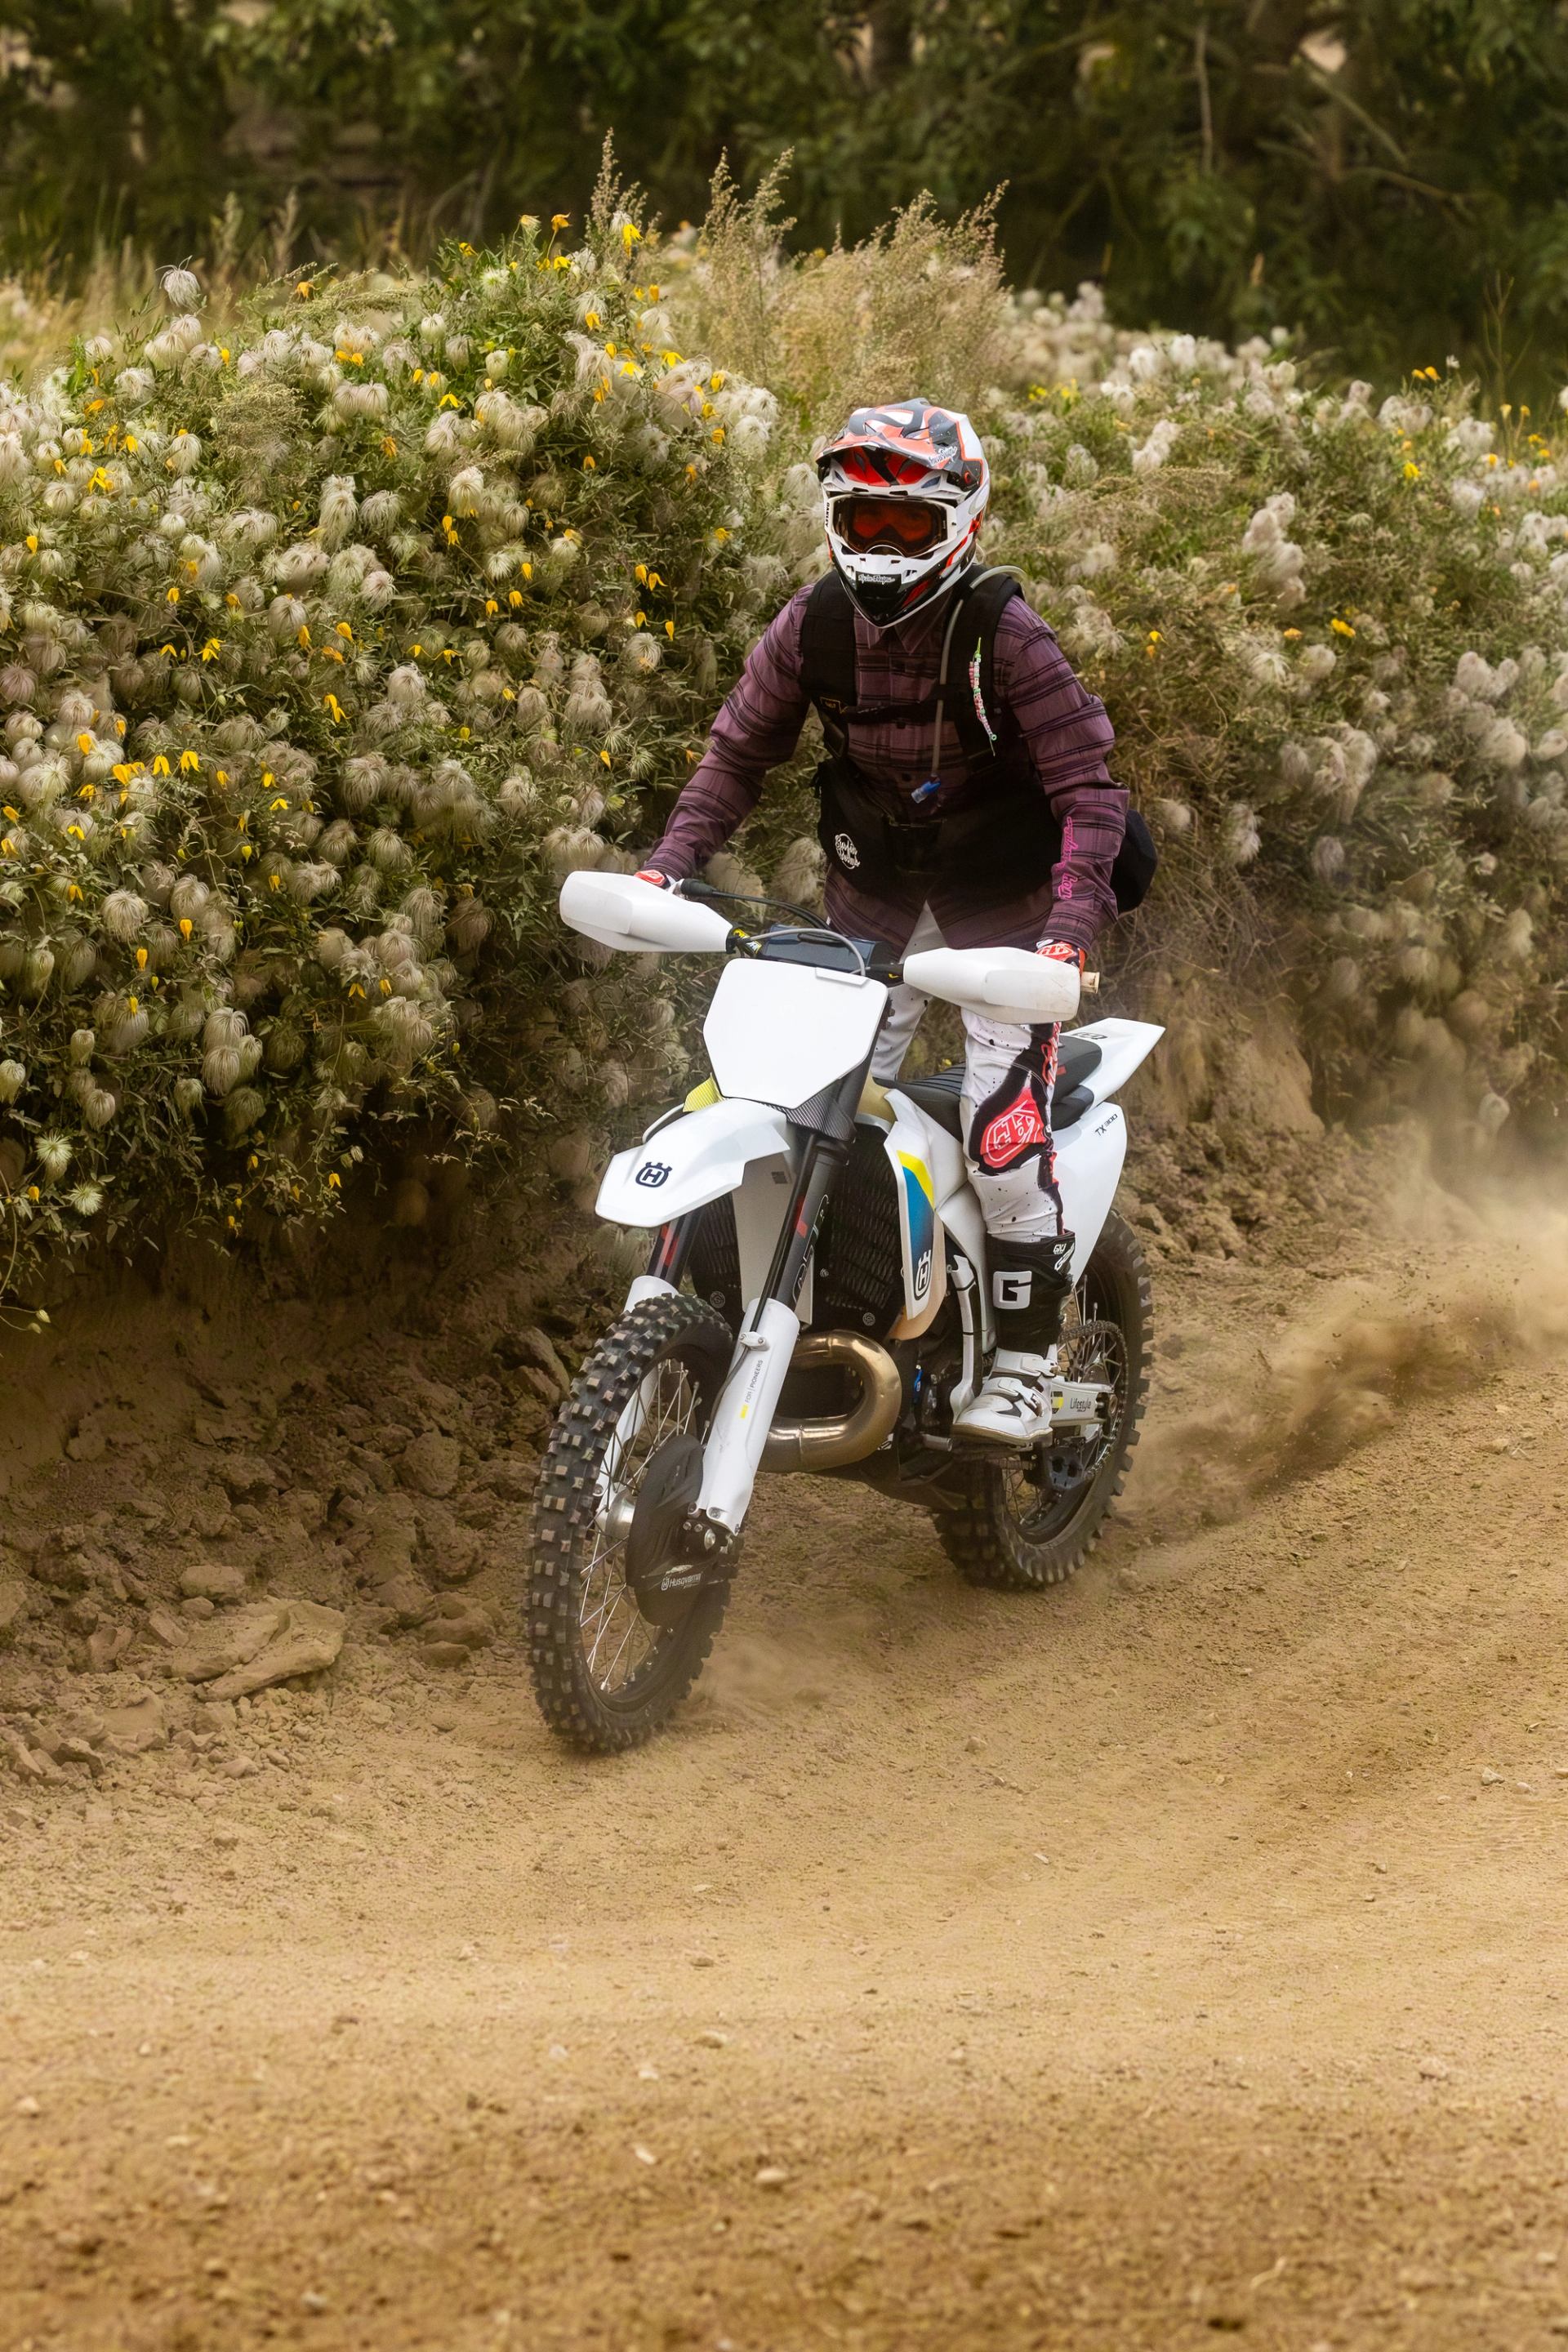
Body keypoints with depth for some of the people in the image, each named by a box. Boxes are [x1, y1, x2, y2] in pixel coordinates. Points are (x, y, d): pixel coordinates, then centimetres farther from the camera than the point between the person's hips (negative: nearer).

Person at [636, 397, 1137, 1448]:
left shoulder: (1004, 634, -21)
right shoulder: (816, 622, -8)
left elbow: (1090, 788, -21)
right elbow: (741, 749, 3)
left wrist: (1071, 928, -34)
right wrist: (667, 865, -10)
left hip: (1004, 900, -5)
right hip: (876, 890, 5)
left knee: (1007, 1129, -14)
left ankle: (1025, 1369, -2)